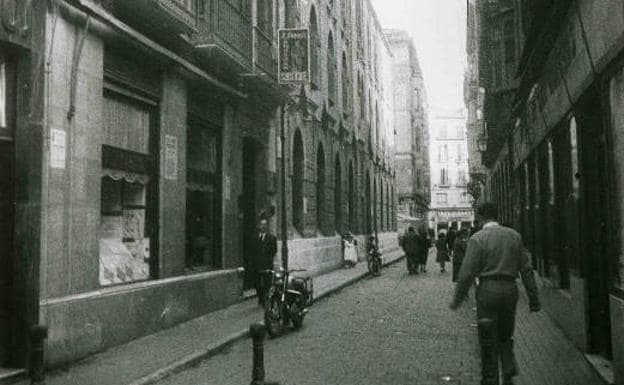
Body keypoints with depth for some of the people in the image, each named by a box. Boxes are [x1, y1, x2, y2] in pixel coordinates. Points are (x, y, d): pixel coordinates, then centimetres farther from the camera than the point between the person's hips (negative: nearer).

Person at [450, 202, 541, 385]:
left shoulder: (477, 238, -7)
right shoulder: (514, 235, 5)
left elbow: (467, 272, -9)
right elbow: (526, 268, 5)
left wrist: (457, 299, 0)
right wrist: (533, 297, 10)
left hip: (488, 289, -4)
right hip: (510, 288, 4)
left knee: (488, 340, 7)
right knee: (505, 336, 19)